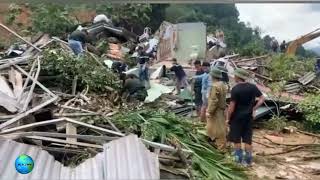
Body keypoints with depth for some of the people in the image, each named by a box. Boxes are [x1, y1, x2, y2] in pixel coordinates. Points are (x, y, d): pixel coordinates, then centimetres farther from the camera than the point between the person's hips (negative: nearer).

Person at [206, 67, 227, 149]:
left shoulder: (215, 86, -23)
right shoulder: (222, 85, 9)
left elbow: (214, 101, -25)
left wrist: (210, 111, -19)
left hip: (216, 111, -10)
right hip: (221, 109, 10)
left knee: (218, 129, -1)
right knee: (220, 128, 21)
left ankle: (221, 146, 8)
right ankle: (220, 144, 35)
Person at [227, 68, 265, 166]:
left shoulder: (235, 89, -17)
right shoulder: (252, 87, -1)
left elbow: (232, 106, -17)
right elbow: (262, 99, 2)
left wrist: (228, 118, -7)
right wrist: (253, 109, 6)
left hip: (237, 117, -5)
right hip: (248, 116, 5)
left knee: (236, 138, 10)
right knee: (247, 139, 12)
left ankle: (238, 158, 17)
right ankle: (248, 159, 18)